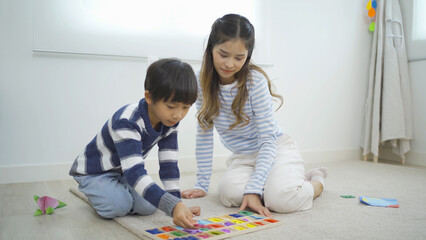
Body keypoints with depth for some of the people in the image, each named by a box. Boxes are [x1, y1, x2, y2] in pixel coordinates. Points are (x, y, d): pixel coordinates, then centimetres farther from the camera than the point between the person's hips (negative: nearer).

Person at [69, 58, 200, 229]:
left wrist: (177, 204, -20)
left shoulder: (170, 121, -16)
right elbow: (134, 172, -48)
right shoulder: (127, 122, -38)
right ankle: (92, 191, 5)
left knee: (148, 207, -15)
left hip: (123, 172, 6)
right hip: (94, 170, -6)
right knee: (118, 206, -29)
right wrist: (172, 206, -57)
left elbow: (169, 164, -13)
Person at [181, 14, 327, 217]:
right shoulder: (203, 81, -8)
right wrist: (202, 184, -4)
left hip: (276, 149, -4)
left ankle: (316, 181, 7)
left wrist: (253, 189, -30)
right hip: (242, 157, 4)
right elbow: (204, 134, -3)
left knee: (280, 199, -31)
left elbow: (268, 141, -20)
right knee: (230, 194, -28)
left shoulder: (255, 81, -20)